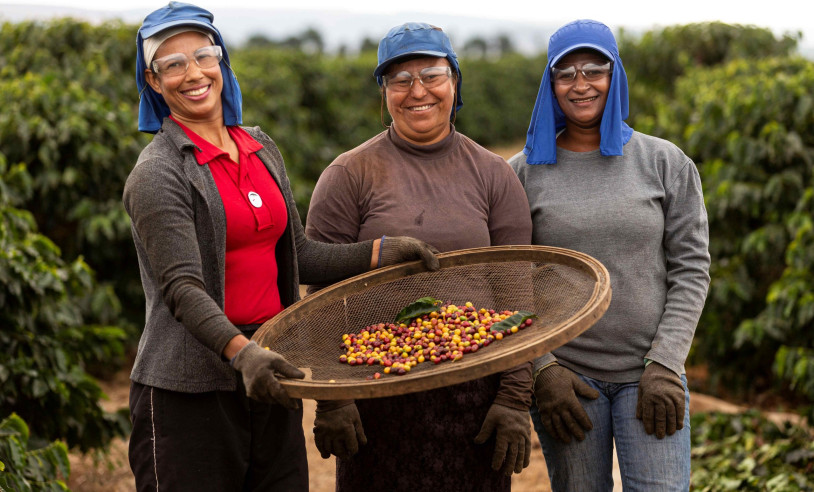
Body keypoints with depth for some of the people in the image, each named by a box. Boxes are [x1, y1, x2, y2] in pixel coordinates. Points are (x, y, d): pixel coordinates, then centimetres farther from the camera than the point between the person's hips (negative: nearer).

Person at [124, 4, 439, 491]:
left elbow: (297, 256, 15)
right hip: (189, 390, -6)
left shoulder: (261, 149, 12)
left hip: (269, 378, 6)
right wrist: (242, 352, -35)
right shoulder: (157, 174, -10)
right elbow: (183, 289, -20)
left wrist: (384, 251, 5)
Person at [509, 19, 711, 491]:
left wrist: (665, 366, -7)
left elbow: (691, 269, 2)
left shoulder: (666, 163, 3)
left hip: (649, 371, 0)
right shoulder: (524, 172, 3)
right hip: (564, 372, 0)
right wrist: (541, 370, -8)